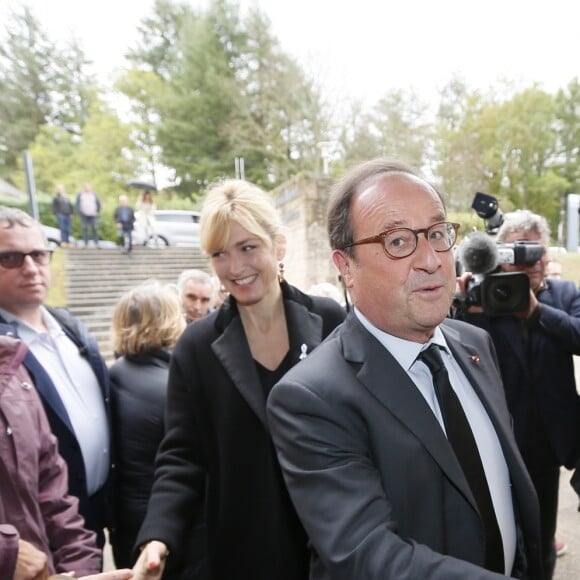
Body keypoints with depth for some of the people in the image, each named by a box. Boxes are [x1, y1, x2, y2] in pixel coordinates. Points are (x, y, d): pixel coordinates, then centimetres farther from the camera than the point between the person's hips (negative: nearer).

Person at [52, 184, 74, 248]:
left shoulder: (67, 197, 18)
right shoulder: (56, 197, 5)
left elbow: (70, 206, 20)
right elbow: (54, 206, 0)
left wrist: (71, 213, 12)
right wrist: (56, 214, -9)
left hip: (68, 215, 4)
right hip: (61, 215, -4)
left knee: (68, 230, 4)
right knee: (62, 229, -11)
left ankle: (68, 242, 7)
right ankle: (63, 242, -13)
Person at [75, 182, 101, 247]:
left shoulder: (94, 194, 9)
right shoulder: (80, 194, 6)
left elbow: (98, 203, 14)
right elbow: (77, 204, 7)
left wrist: (98, 212, 9)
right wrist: (79, 212, -3)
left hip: (93, 215, 0)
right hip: (84, 215, 0)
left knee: (95, 229, -4)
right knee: (85, 229, -1)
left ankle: (96, 243, 1)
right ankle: (86, 244, 2)